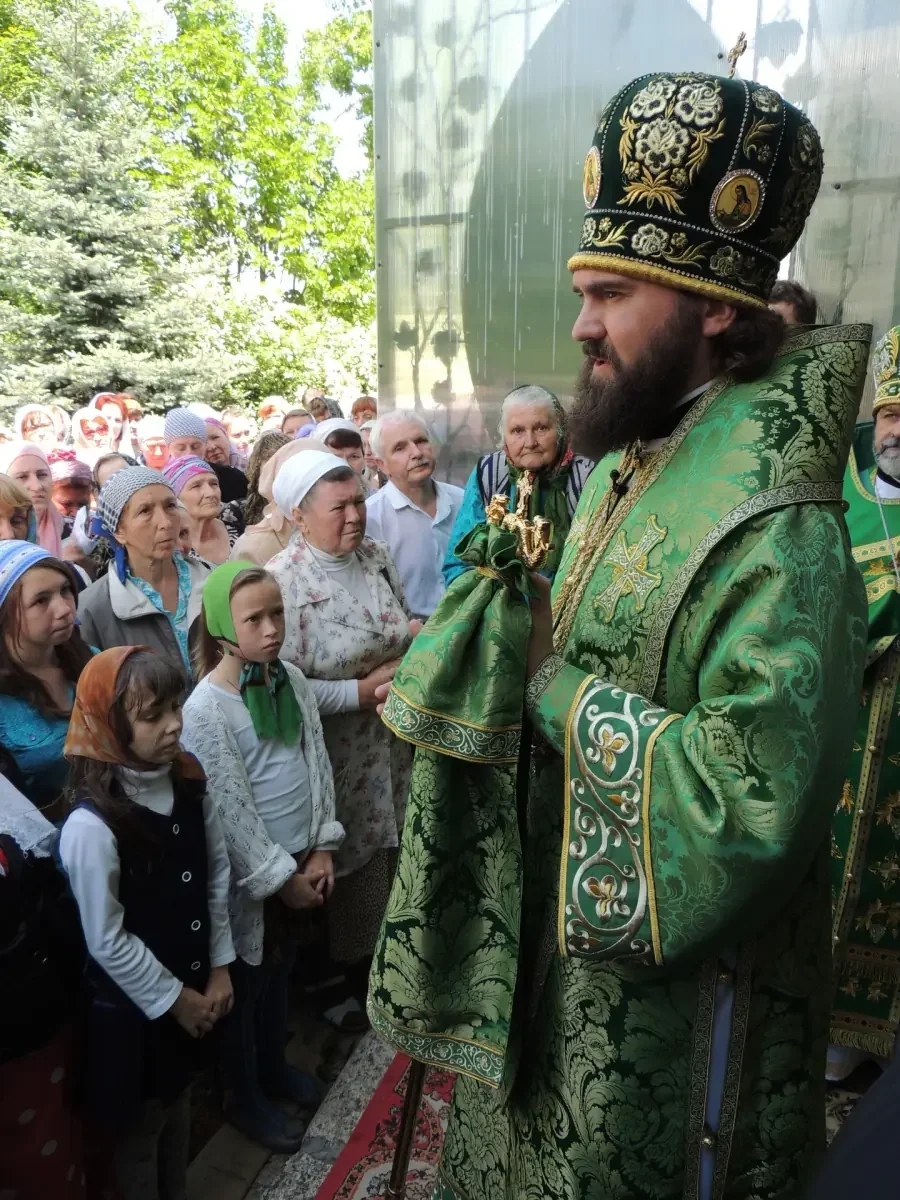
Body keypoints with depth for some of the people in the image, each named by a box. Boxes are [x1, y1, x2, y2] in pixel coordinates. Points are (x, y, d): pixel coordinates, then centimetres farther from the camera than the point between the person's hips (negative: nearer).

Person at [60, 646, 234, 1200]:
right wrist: (174, 999, -11)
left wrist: (219, 967, -1)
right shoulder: (92, 825, -29)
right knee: (141, 1126, 19)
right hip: (132, 1005, -5)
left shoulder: (190, 782, -11)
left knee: (180, 1106, 27)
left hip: (193, 987, 6)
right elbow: (107, 941, -21)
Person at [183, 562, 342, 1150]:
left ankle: (275, 1067, 49)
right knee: (246, 983, 16)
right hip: (250, 872, -5)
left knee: (281, 968, 25)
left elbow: (318, 763, 1)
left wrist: (322, 849, -1)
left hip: (301, 858, 6)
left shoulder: (292, 678, -4)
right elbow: (229, 808, -19)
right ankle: (245, 1098, 39)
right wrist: (280, 876, -13)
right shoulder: (206, 708, -22)